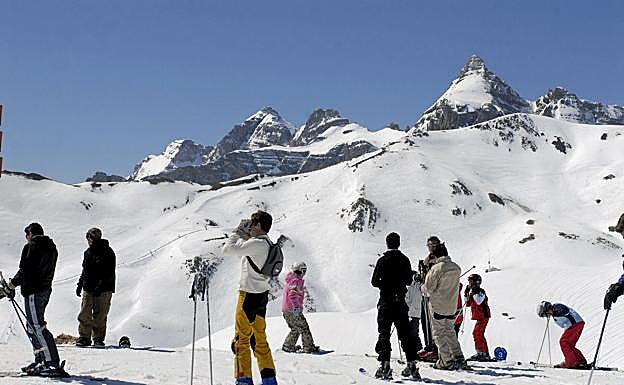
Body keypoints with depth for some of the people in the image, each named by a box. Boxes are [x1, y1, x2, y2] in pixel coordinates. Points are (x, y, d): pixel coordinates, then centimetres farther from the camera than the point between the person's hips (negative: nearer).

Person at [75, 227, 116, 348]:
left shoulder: (107, 252, -8)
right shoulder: (88, 252, 14)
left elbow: (110, 274, -14)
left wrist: (100, 286, -21)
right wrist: (80, 284, 18)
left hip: (103, 290, -6)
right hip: (88, 289, 6)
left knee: (100, 316, -3)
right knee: (84, 314, 0)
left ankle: (98, 339, 6)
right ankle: (84, 338, 6)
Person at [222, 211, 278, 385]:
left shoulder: (256, 243, -19)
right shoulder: (267, 244, 9)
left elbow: (228, 250, -20)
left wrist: (238, 232, -6)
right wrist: (244, 236, 14)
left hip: (249, 295, -9)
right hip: (262, 294, 9)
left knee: (242, 338, -2)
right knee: (259, 339, 15)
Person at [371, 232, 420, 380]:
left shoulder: (382, 260, -8)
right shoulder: (405, 260, 1)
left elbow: (374, 282, -6)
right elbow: (409, 280, 10)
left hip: (386, 301, -3)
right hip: (401, 301, 3)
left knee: (384, 333, -1)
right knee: (405, 333, 9)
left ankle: (385, 365, -11)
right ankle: (411, 364, 4)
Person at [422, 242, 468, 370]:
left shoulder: (436, 268, -17)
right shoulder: (456, 268, 3)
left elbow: (428, 287, -15)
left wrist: (423, 288, 10)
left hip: (437, 306, -6)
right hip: (452, 307, 6)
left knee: (439, 334, 3)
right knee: (450, 332, 19)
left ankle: (447, 361, 0)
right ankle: (459, 359, 17)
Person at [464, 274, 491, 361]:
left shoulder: (480, 292, -12)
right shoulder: (473, 292, 15)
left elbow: (479, 301, -28)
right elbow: (468, 304, 19)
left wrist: (474, 292, -26)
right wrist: (466, 294, 8)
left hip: (483, 316, -10)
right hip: (480, 317, 10)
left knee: (477, 333, -14)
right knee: (480, 334, 13)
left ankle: (480, 353, -14)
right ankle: (486, 354, 19)